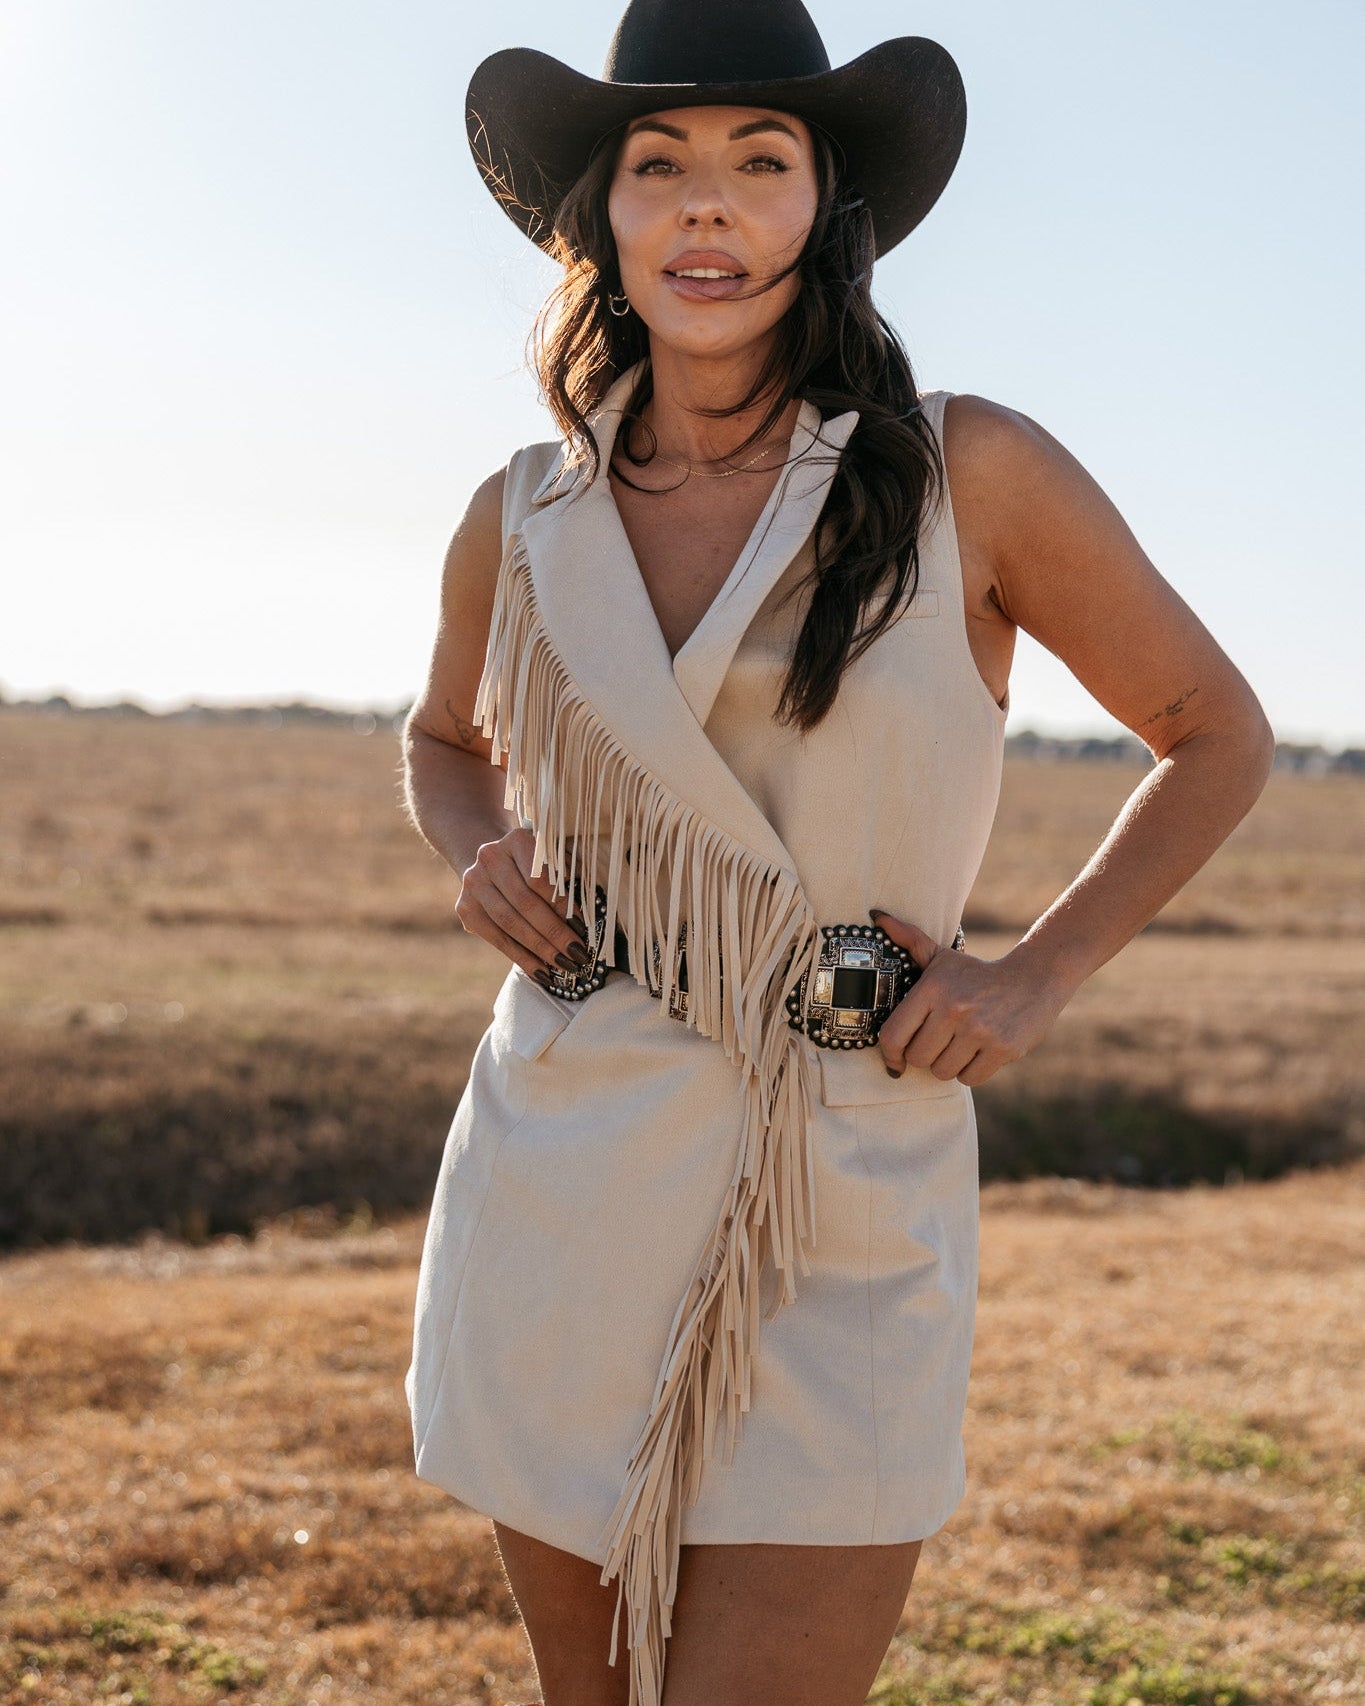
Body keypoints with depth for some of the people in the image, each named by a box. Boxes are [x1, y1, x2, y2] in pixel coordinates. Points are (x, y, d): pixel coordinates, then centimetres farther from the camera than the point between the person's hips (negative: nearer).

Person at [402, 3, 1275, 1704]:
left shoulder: (966, 475, -5)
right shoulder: (525, 522, 4)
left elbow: (1215, 736, 8)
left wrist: (1035, 975, -3)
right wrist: (479, 856, 3)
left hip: (846, 1223, -3)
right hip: (560, 1185, 3)